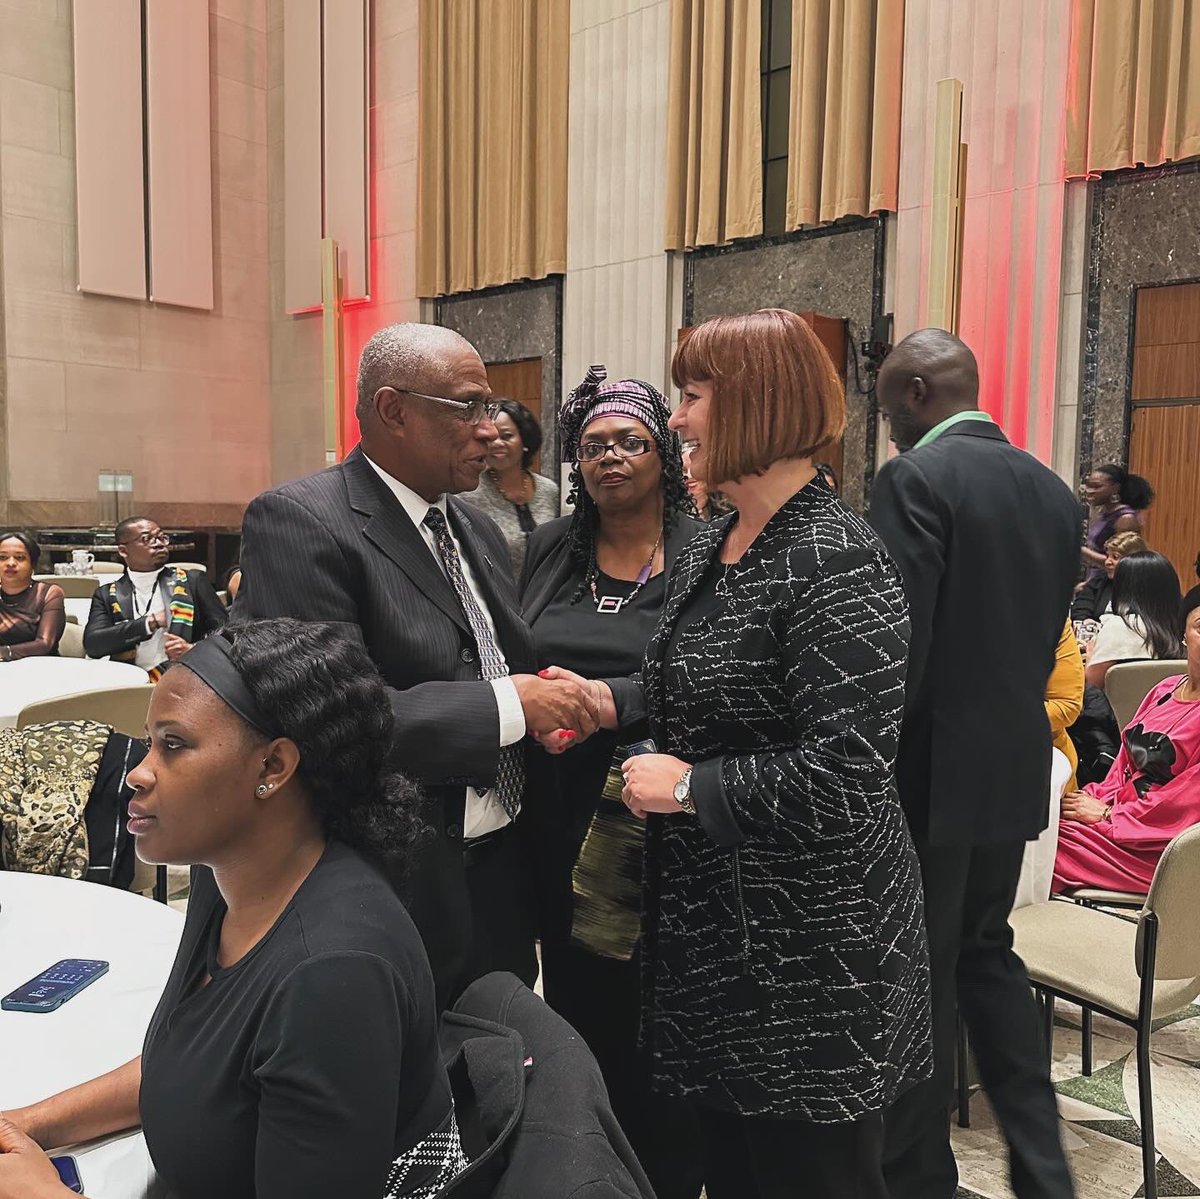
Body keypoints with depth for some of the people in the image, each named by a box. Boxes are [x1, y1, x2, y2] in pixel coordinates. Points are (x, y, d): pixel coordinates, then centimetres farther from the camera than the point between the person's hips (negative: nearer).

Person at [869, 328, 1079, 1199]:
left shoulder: (916, 477, -15)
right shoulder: (1052, 489, 9)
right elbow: (1046, 634, 11)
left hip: (933, 767, -7)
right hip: (1016, 764, 8)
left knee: (919, 979, 7)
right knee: (986, 953, 21)